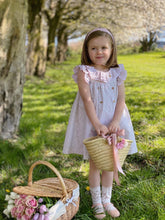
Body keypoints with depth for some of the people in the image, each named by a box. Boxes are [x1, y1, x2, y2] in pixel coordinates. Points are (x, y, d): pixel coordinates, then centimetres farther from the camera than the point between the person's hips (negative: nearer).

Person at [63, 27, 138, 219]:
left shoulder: (117, 73, 2)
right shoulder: (84, 72, -9)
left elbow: (121, 99, -3)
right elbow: (87, 100, -16)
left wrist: (115, 122, -17)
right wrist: (97, 125, -24)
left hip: (112, 122, 3)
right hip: (91, 123, -3)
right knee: (94, 163, 7)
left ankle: (106, 200, 28)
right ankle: (97, 203, 23)